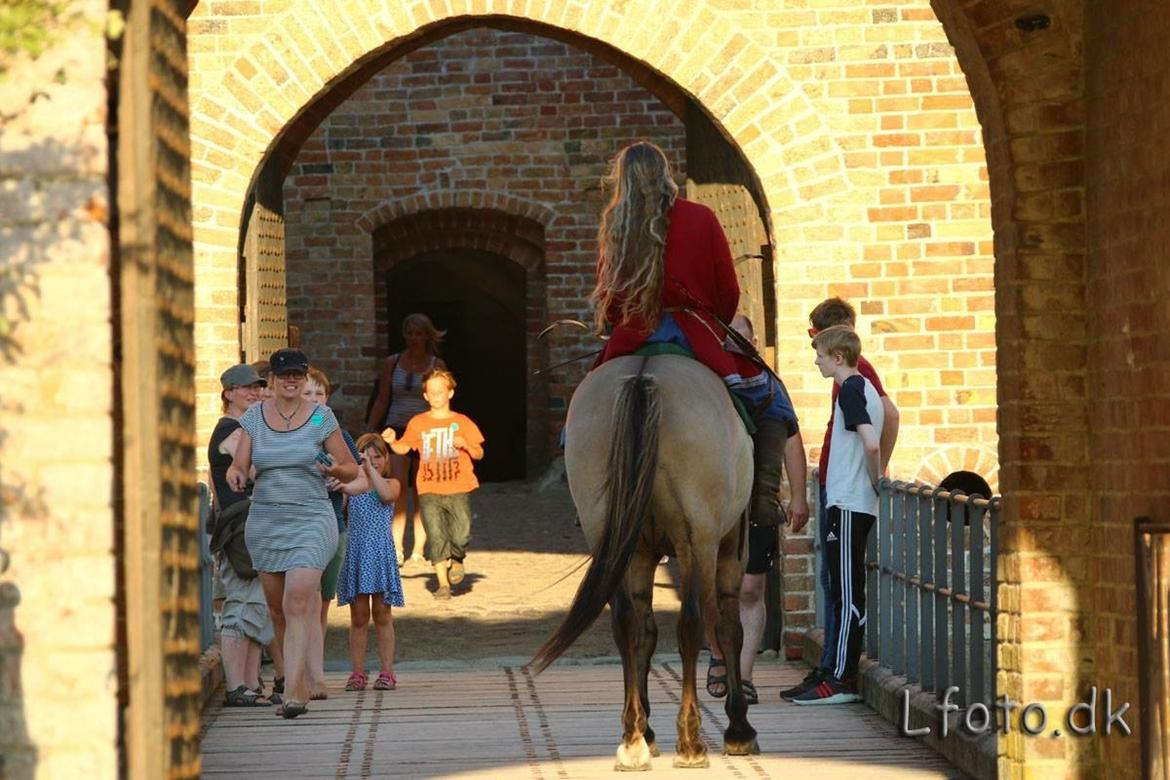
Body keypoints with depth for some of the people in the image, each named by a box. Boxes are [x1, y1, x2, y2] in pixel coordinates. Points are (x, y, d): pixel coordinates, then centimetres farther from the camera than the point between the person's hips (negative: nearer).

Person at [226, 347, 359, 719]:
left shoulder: (321, 417, -1)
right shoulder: (254, 416, 6)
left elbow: (351, 468, 5)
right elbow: (238, 465, 3)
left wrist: (335, 470, -17)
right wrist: (235, 476, -20)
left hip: (311, 520, -4)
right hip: (265, 521, 4)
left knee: (298, 604, -17)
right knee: (277, 608, 9)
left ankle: (294, 692, -21)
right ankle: (301, 681, 26)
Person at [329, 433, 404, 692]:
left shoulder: (392, 483, 7)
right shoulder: (354, 482, 10)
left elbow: (386, 494, -15)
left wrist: (370, 468, -14)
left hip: (380, 553, -1)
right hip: (355, 552, 1)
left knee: (382, 614, 2)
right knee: (358, 616, 3)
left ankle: (387, 671, 4)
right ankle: (358, 672, 5)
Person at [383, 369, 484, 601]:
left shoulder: (462, 422, 6)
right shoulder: (418, 423, 9)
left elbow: (479, 454, 7)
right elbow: (403, 448, 15)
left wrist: (465, 445, -14)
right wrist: (392, 441, -6)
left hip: (459, 489, -1)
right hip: (429, 490, 1)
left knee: (461, 534, -12)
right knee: (436, 536, -7)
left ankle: (456, 559, 22)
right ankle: (443, 584, 2)